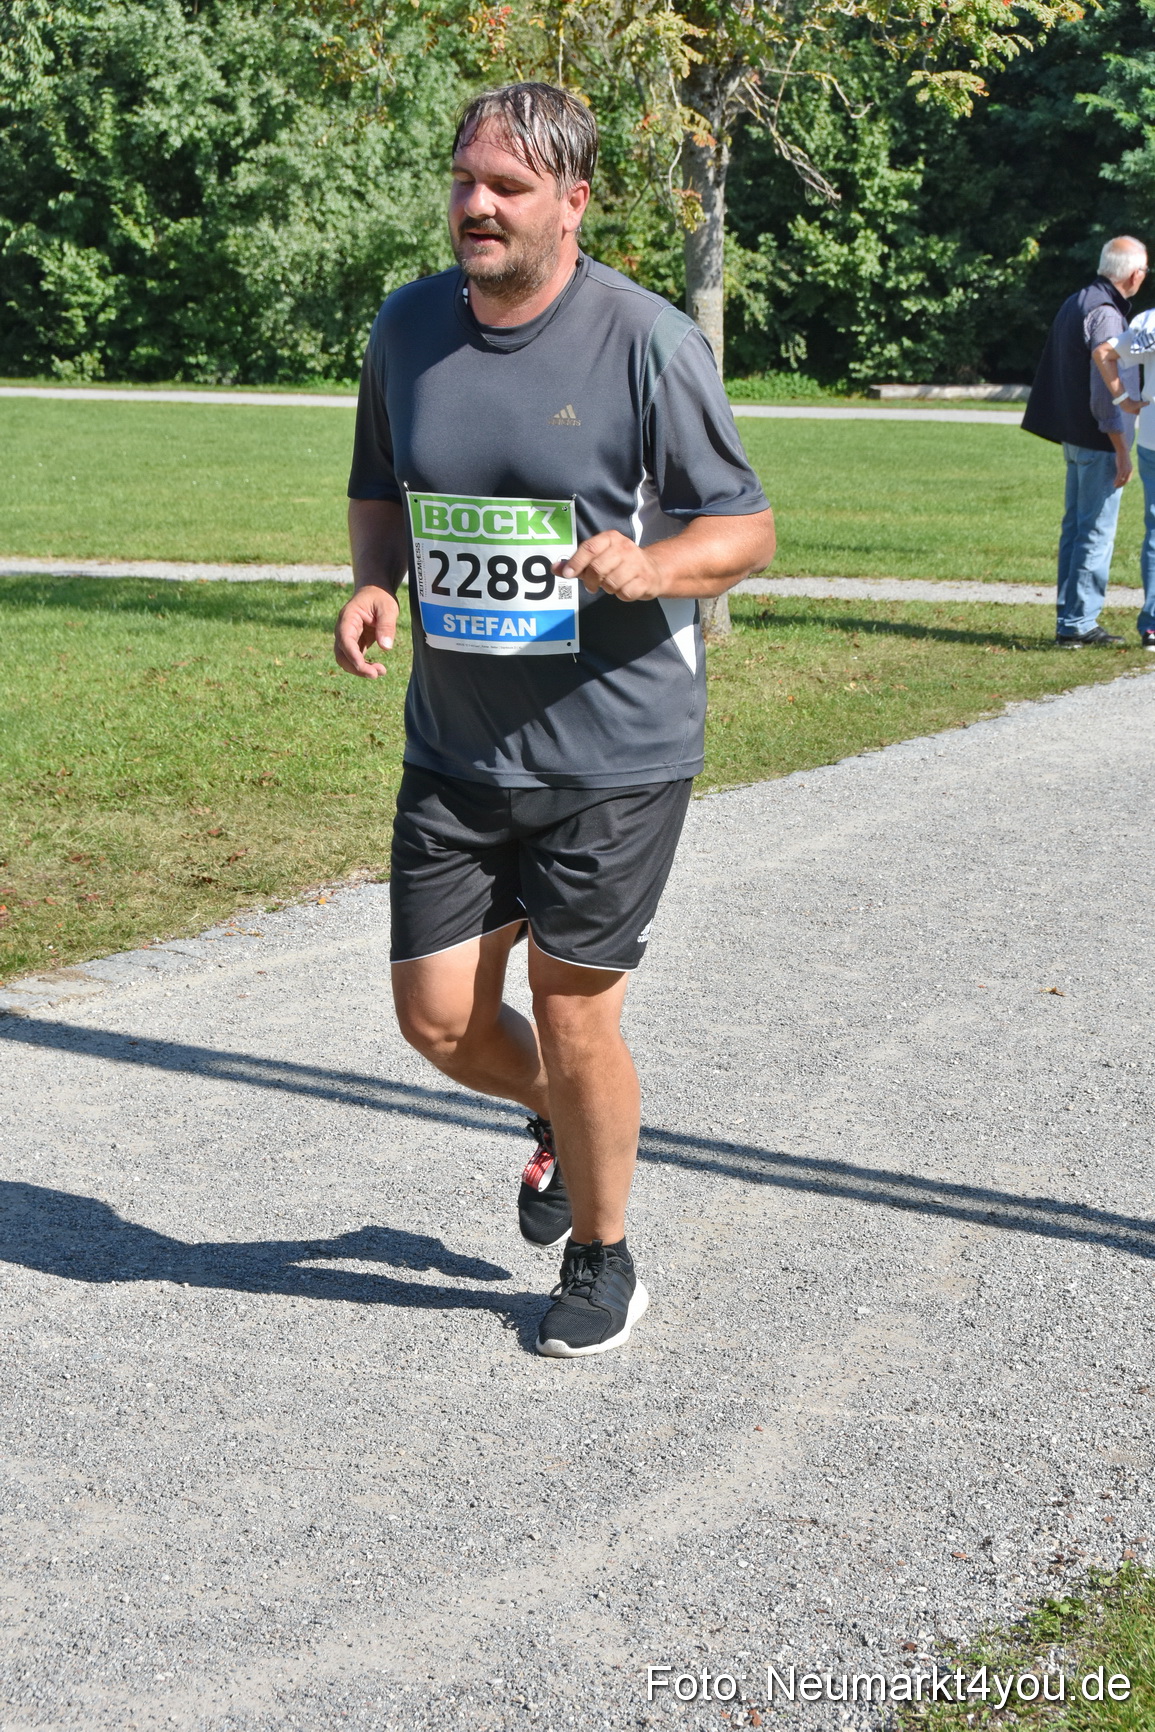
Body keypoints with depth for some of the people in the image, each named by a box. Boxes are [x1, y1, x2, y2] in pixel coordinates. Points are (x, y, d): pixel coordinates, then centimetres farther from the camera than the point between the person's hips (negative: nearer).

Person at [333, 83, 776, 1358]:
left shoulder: (646, 341, -12)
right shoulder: (406, 328, 3)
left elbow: (746, 530, -7)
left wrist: (647, 564, -28)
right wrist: (372, 581, -3)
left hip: (613, 752, -5)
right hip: (453, 751, 5)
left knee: (573, 1018, 2)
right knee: (437, 1020, 7)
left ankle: (601, 1259, 27)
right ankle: (561, 1121, 41)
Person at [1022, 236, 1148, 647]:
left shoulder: (1073, 304, 12)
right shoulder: (1105, 314, -18)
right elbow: (1105, 393, -21)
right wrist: (1122, 452, -17)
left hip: (1074, 438, 9)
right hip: (1099, 443, -9)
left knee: (1075, 527, 13)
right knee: (1097, 532, -4)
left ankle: (1071, 619, 19)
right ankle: (1078, 623, -2)